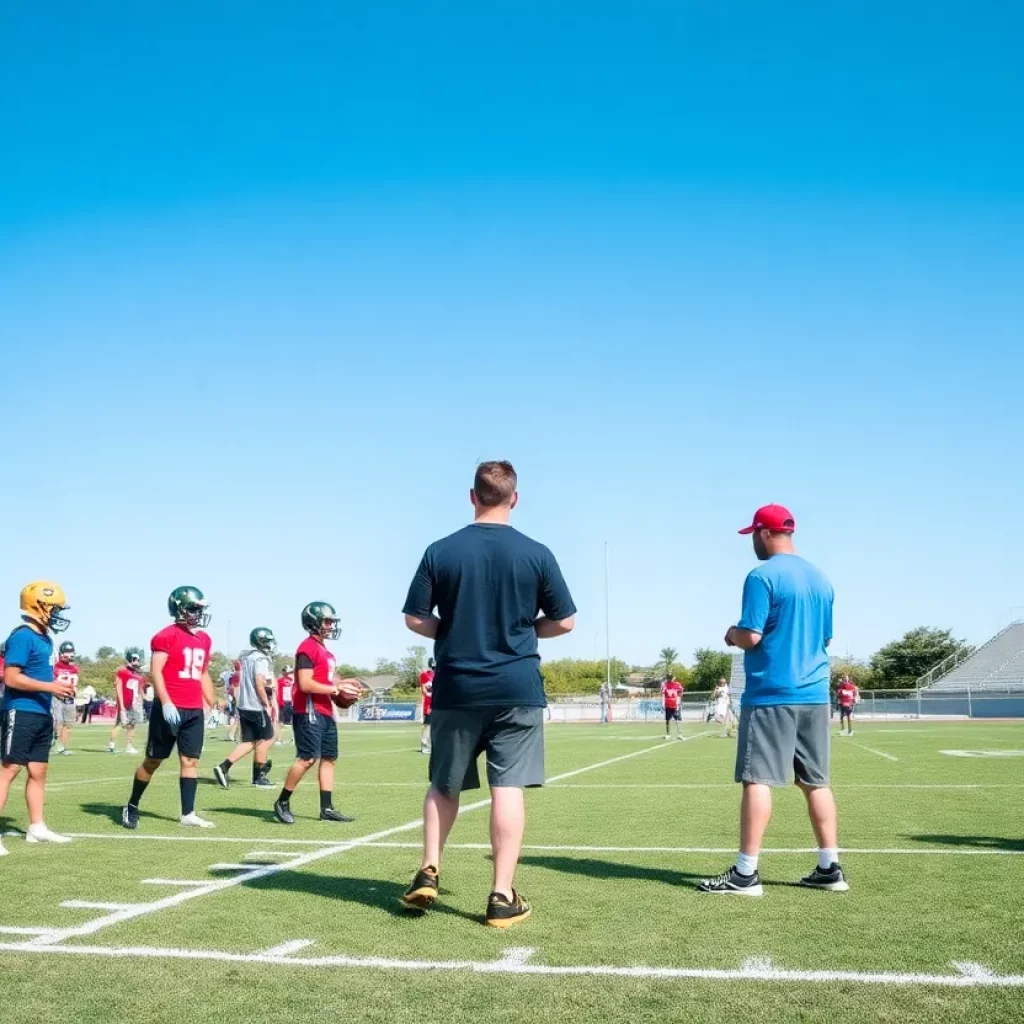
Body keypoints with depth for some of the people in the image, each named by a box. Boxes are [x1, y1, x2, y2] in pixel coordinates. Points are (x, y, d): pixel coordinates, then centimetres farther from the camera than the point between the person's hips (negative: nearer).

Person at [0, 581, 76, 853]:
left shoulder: (44, 638, 13)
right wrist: (49, 686, -19)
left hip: (41, 714, 10)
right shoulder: (23, 637, -15)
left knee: (38, 770, 14)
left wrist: (57, 688, 8)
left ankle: (37, 827, 22)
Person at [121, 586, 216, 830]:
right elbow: (155, 671, -15)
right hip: (170, 708, -7)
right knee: (154, 759, 4)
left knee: (191, 760, 5)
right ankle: (132, 806, 20)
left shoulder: (204, 639, 14)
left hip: (194, 711, 7)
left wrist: (213, 704, 18)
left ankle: (188, 814, 8)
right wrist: (166, 702, -23)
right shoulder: (167, 636, -10)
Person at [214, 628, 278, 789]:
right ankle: (259, 776, 9)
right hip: (257, 706, -8)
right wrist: (267, 704, -13)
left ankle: (223, 767, -1)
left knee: (248, 742, 10)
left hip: (244, 705, 8)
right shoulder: (261, 658, -13)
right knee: (265, 739, 4)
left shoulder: (245, 657, 14)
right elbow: (259, 684, -19)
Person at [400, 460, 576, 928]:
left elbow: (414, 618, -1)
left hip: (455, 690, 1)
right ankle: (503, 896, 3)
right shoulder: (536, 554, -3)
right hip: (517, 689, -1)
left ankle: (428, 873, 14)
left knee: (444, 786, 18)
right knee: (508, 789, 1)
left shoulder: (440, 551, -1)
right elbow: (564, 621, 1)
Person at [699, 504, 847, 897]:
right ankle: (829, 868, 14)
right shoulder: (819, 578, 13)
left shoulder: (763, 576, -10)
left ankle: (745, 873, -3)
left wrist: (732, 635, 5)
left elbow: (751, 636, -15)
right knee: (816, 781, 12)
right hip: (814, 695, 7)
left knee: (757, 780, -5)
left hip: (771, 695, -7)